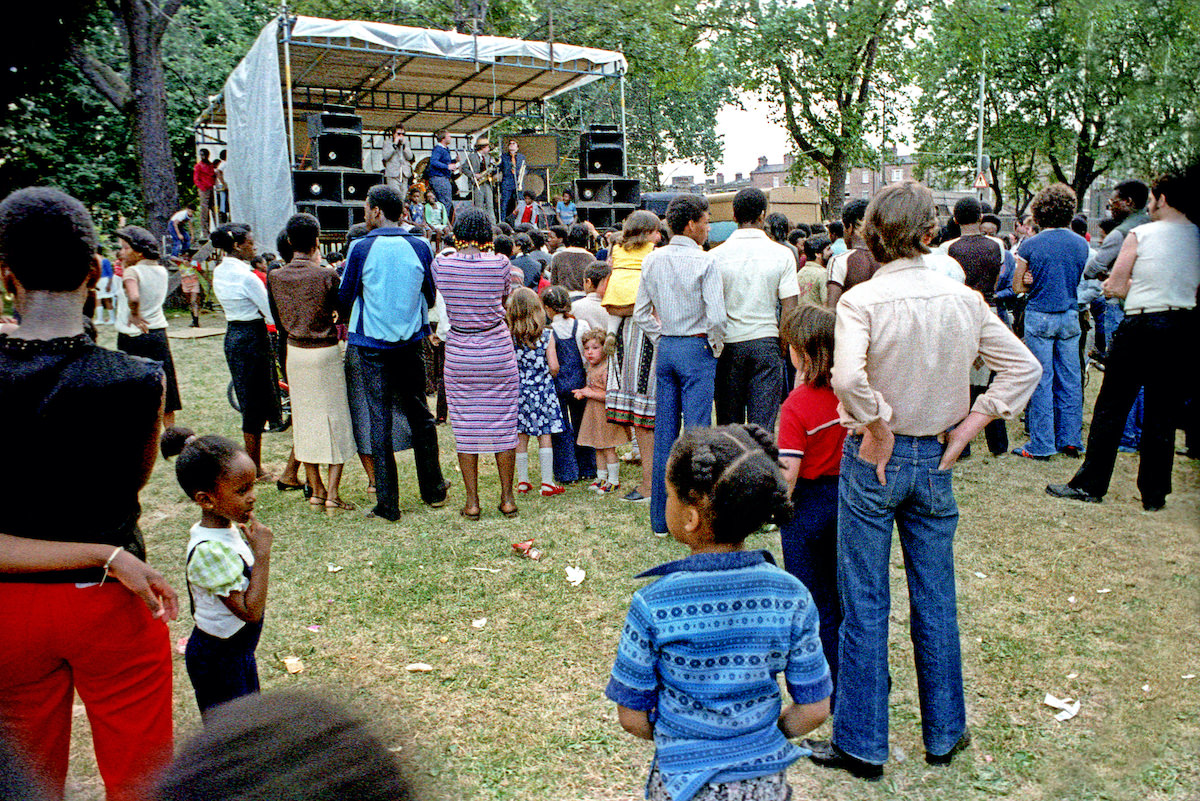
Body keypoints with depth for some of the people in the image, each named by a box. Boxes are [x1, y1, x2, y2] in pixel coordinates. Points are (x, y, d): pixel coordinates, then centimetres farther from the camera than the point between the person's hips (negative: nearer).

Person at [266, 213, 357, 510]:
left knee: (305, 418, 13)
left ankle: (316, 489, 20)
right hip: (326, 352, -4)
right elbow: (344, 309, -3)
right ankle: (333, 492, 1)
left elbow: (278, 319, 7)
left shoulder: (275, 277, -2)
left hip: (295, 352, 4)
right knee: (335, 417, 4)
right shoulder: (326, 275, -15)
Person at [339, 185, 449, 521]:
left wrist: (346, 318, 20)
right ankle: (433, 490, 25)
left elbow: (345, 299, -2)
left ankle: (387, 504, 6)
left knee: (379, 422, 2)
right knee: (420, 415, 15)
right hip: (410, 343, 3)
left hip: (372, 346, -3)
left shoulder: (361, 248, -10)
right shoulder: (420, 247, -2)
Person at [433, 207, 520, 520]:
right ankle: (507, 498, 15)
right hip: (498, 351, 0)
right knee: (503, 424, 8)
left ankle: (472, 502, 11)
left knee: (465, 427, 7)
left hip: (459, 352, 0)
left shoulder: (441, 264, -6)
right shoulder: (500, 264, -8)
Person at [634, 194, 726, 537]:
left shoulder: (652, 260, 6)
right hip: (697, 349, -5)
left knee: (663, 433, 9)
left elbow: (641, 314, 8)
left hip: (665, 348, 6)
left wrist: (661, 340, 16)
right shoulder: (704, 261, -11)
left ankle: (661, 519, 16)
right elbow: (716, 317, -16)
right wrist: (716, 347, -1)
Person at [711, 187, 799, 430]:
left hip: (728, 344, 1)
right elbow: (789, 310, -3)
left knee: (728, 423, 10)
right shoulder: (782, 254, -2)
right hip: (767, 342, 0)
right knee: (763, 423, 3)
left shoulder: (716, 255, -3)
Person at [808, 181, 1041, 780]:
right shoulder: (964, 299, -1)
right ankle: (944, 734, 33)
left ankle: (861, 746, 19)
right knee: (936, 601, 17)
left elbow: (849, 378, -32)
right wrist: (968, 426, 2)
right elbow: (1024, 367, 3)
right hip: (934, 461, 4)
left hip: (875, 461, -4)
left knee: (864, 605, 7)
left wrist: (879, 430, -16)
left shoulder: (861, 300, -16)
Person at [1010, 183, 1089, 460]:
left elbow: (1017, 286, -3)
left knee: (1041, 381, 1)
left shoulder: (1031, 245, -8)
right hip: (1071, 316, 4)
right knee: (1070, 380, 10)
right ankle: (1071, 441, 17)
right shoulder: (1081, 244, 3)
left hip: (1040, 316, -3)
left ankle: (1041, 445, 5)